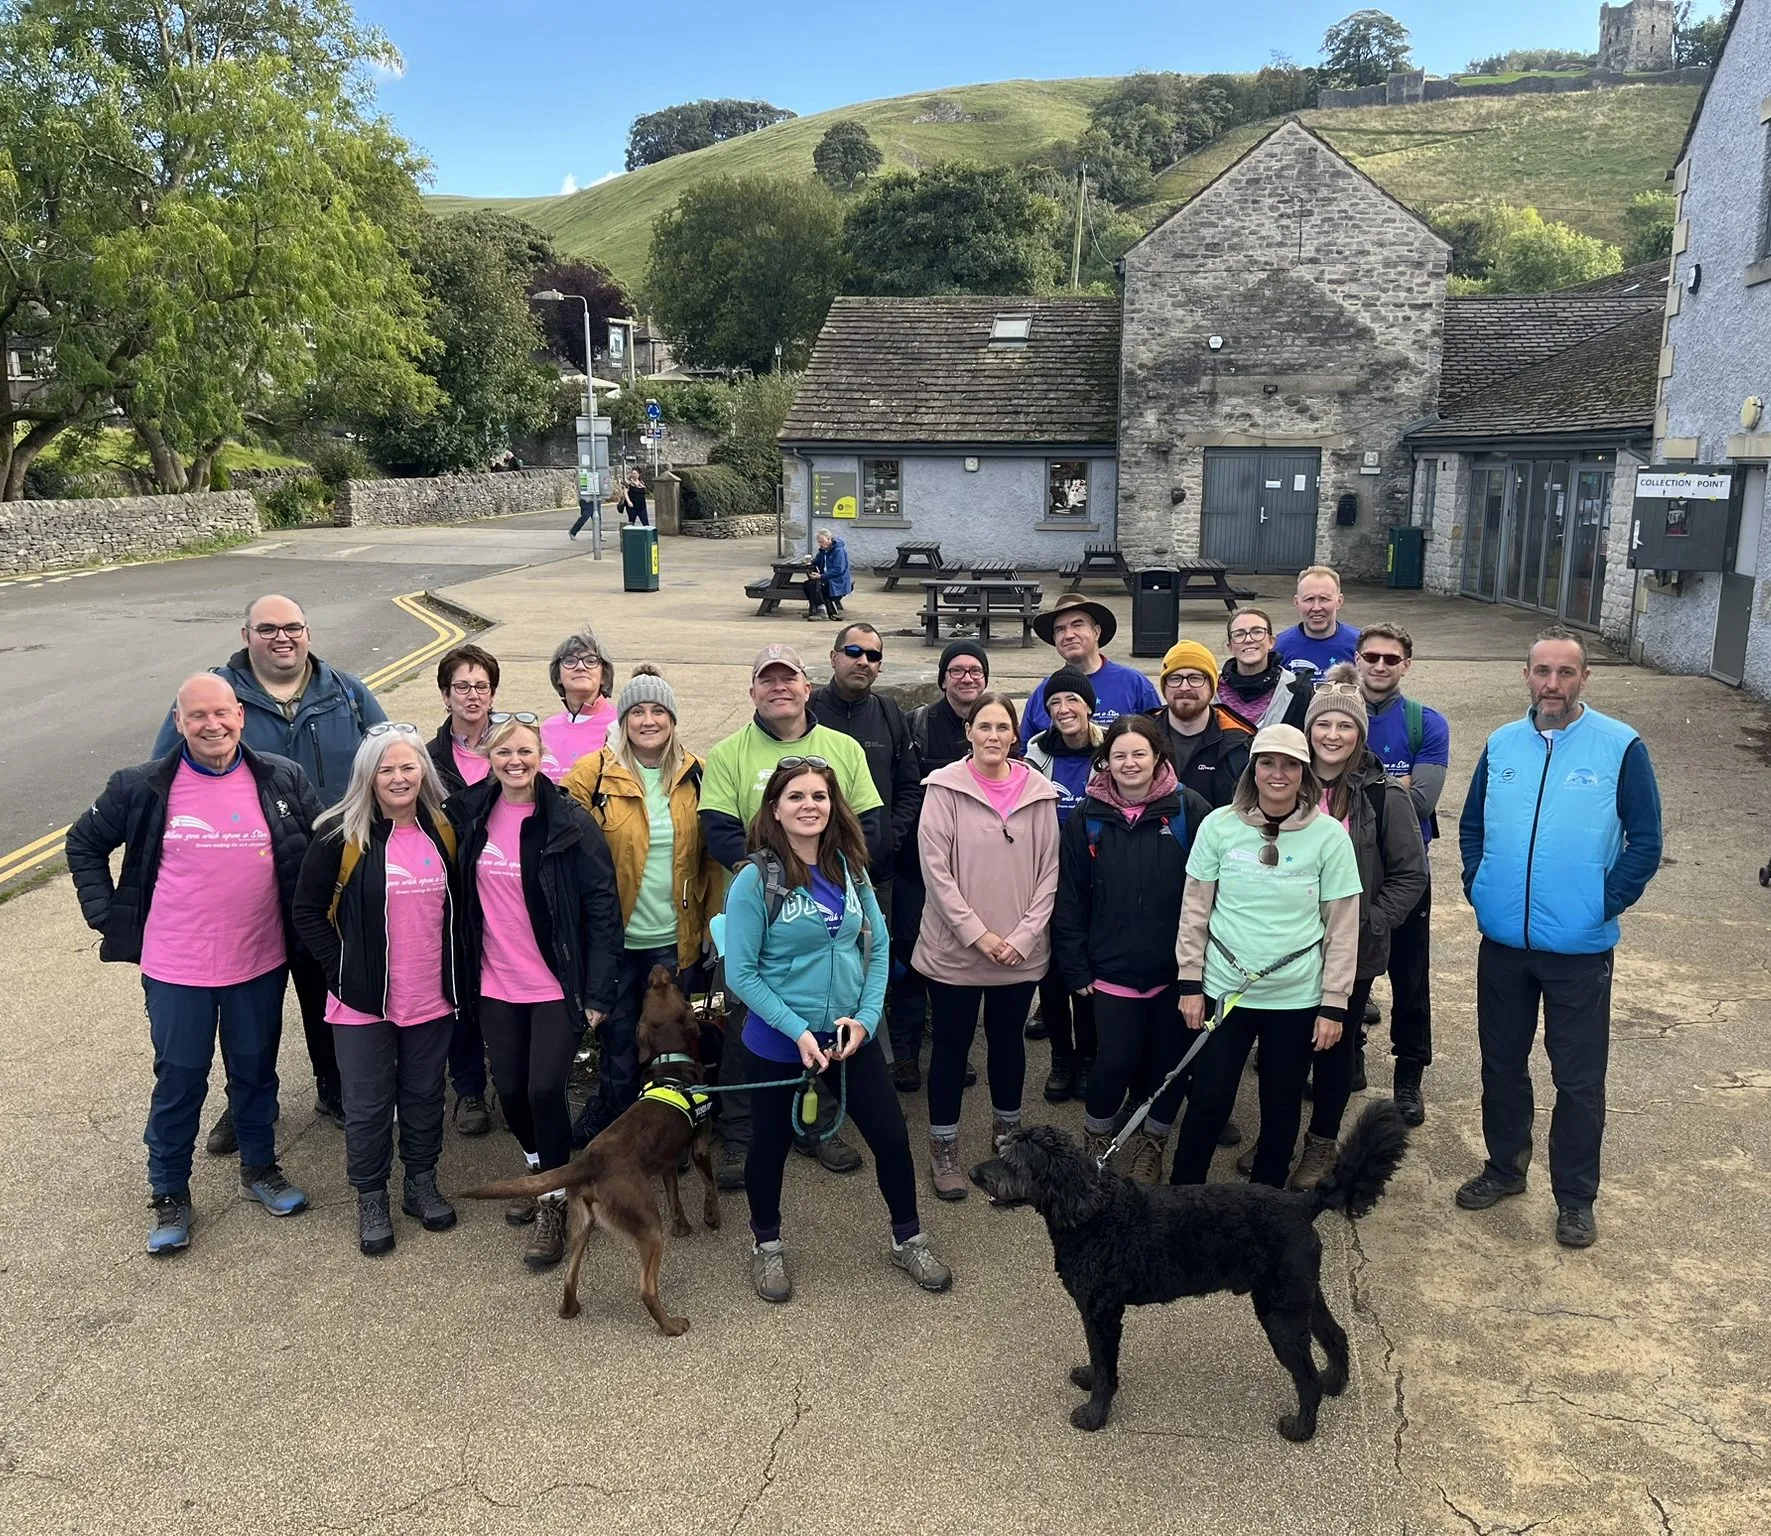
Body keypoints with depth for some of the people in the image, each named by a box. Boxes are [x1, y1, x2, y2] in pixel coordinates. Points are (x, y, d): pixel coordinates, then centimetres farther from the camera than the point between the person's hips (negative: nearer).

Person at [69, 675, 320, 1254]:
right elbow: (84, 845, 8)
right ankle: (169, 1194, 28)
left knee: (256, 1072, 16)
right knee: (179, 1082, 10)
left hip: (260, 964, 1)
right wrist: (107, 915, 1)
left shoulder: (283, 782, -5)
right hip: (176, 968, -1)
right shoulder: (143, 788, -6)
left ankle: (259, 1168, 37)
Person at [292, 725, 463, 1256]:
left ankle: (422, 1183, 35)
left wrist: (455, 973, 6)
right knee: (368, 1104, 8)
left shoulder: (443, 830, 1)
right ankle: (370, 1200, 26)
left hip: (432, 998, 3)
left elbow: (458, 906, 12)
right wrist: (341, 969, -10)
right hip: (364, 1000, -3)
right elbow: (308, 910, -6)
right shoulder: (342, 834, -11)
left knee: (424, 1096, 16)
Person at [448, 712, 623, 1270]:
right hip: (496, 985, 4)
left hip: (558, 985, -4)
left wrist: (598, 992, -12)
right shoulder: (469, 816, 1)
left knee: (544, 1089, -8)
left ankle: (555, 1202, 14)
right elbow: (460, 900, 10)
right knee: (510, 1090, 11)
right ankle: (539, 1170, 40)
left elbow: (602, 908, -10)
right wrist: (463, 972, 6)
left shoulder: (570, 821, -11)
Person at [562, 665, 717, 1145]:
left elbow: (711, 856, 5)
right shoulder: (594, 773, -6)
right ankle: (608, 1124, 30)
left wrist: (713, 921, 2)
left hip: (676, 938, 2)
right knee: (618, 1036, 9)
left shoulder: (696, 776, 2)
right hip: (614, 935, -2)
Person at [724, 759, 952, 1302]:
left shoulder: (849, 868, -1)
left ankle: (907, 1240, 33)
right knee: (771, 1144, 15)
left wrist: (866, 1017, -9)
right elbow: (741, 973, -14)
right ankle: (766, 1246, 39)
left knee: (891, 1136, 9)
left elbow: (878, 946, 4)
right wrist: (798, 1031, -19)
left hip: (851, 1034, 4)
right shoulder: (756, 879, -15)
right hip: (780, 1040, -4)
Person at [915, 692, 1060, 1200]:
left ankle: (1007, 1135, 37)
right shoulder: (945, 788, -8)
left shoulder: (1039, 792, 0)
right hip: (955, 948, -3)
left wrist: (1023, 936, -8)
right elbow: (936, 869, -12)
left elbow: (1048, 871, 2)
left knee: (1008, 1040, 18)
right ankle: (944, 1150, 22)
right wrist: (978, 934, -14)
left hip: (1021, 951, 3)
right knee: (951, 1046, 8)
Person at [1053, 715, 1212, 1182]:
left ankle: (1150, 1145, 32)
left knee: (1169, 1059, 9)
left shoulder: (1189, 809, -5)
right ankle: (1095, 1142, 26)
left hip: (1176, 968, 0)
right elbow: (1069, 899, 3)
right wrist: (1076, 967, 1)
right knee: (1117, 1060, 0)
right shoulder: (1087, 818, 1)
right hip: (1113, 968, 0)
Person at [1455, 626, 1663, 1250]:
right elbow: (1472, 825, 13)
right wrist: (1478, 887, 2)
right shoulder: (1501, 744, 4)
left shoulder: (1621, 748, -8)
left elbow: (1645, 841, -6)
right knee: (1501, 1064, 16)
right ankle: (1504, 1167, 35)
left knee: (1579, 1078, 5)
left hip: (1580, 949, -3)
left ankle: (1575, 1197, 22)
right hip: (1502, 943, 4)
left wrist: (1605, 905, -11)